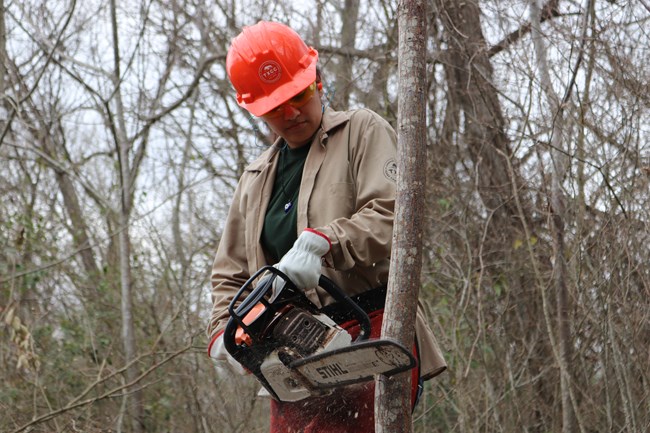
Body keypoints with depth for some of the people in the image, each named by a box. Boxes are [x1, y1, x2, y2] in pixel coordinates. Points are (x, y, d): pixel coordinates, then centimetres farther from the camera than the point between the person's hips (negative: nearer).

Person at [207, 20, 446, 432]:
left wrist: (321, 243, -27)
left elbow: (392, 215, -12)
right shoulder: (256, 181, 23)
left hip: (370, 338, -6)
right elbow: (231, 274, 23)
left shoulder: (363, 132, 4)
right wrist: (223, 330, 3)